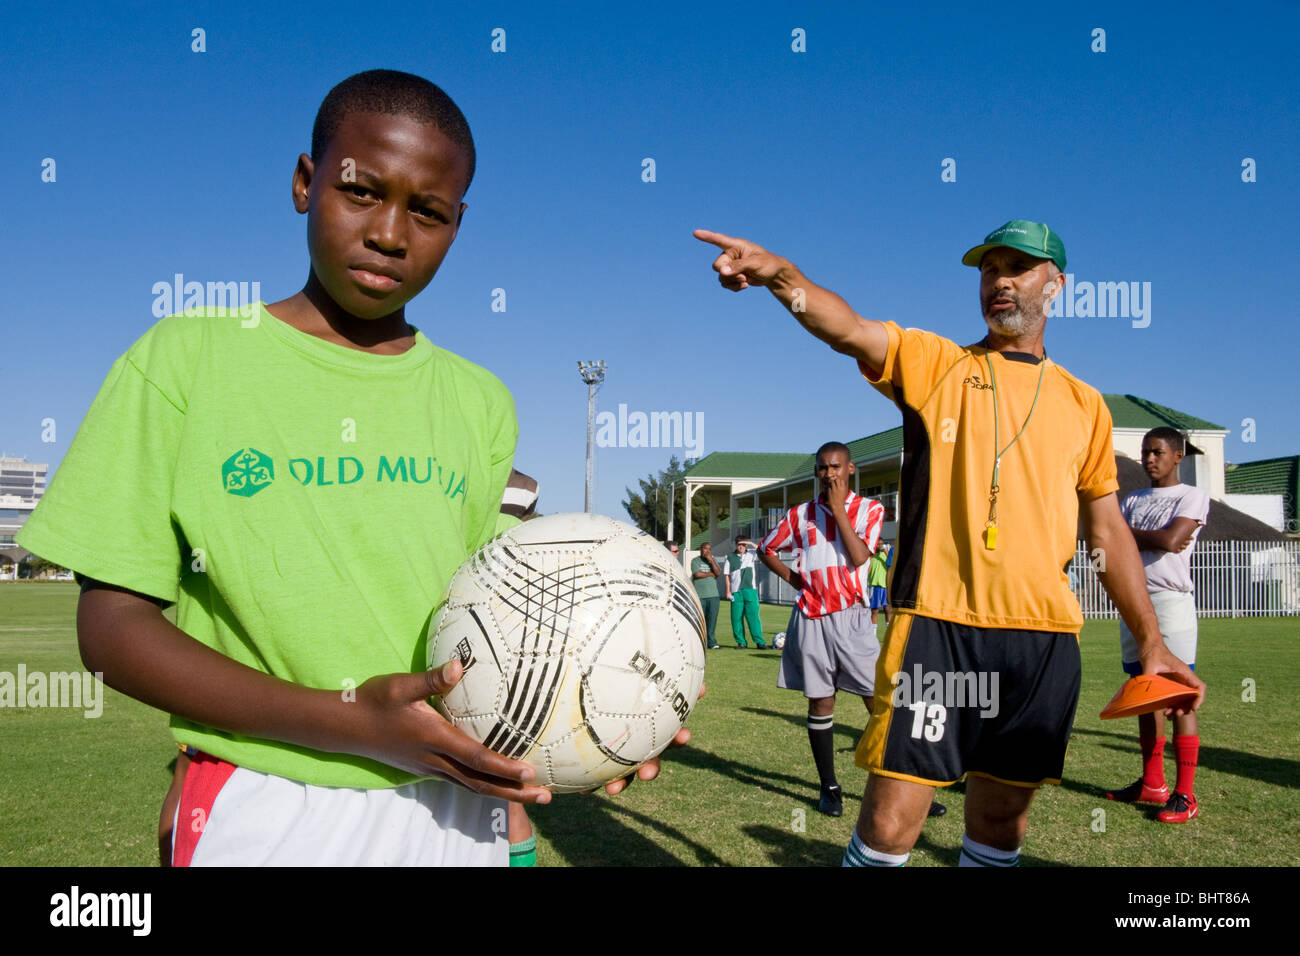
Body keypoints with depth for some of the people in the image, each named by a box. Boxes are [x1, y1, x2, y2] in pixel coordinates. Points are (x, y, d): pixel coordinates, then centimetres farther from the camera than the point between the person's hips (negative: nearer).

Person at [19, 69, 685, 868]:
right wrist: (347, 719, -20)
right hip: (264, 808, -3)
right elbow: (112, 628, -9)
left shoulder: (481, 402, 3)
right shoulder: (185, 361, -6)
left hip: (457, 805, 4)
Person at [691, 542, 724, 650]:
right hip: (699, 595, -4)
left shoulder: (713, 561, 18)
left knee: (712, 619, -2)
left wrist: (711, 560, -5)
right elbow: (697, 574, -11)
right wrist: (711, 574, 0)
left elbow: (719, 573, 2)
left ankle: (712, 642, 2)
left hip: (713, 595, 4)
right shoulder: (695, 561, 5)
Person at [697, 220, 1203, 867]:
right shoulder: (932, 362, 7)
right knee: (891, 823, -7)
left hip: (1045, 638, 3)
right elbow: (849, 330, -13)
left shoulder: (1083, 403, 15)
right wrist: (780, 273, -32)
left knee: (1001, 818, 13)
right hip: (937, 625, -3)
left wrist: (1150, 641, 14)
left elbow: (1109, 530, 17)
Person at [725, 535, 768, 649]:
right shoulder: (730, 557, 11)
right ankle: (741, 642, 8)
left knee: (753, 616, -6)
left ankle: (759, 641, -4)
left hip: (750, 590, -1)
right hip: (736, 591, 1)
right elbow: (727, 575, 10)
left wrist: (751, 544, -8)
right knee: (736, 617, -1)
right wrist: (728, 591, 4)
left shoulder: (752, 554, 11)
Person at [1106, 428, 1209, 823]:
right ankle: (1152, 783, 21)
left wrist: (1132, 534, -1)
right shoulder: (1133, 500, 19)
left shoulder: (1192, 497, 1)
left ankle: (1185, 794, -7)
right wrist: (1155, 539, -8)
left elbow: (1172, 538, -15)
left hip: (1170, 601, -7)